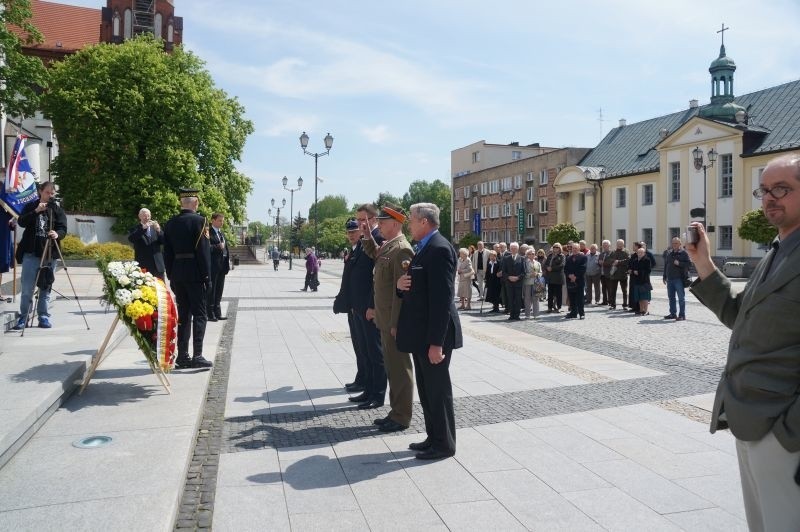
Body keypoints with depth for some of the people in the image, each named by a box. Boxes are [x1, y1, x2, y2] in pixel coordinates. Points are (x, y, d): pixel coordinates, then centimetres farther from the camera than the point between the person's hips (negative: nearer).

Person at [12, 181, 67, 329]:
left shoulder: (58, 210, 7)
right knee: (27, 288, -2)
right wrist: (36, 211, -19)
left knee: (46, 287, 6)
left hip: (50, 254, 1)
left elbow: (63, 228, -2)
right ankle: (23, 316, 8)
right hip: (31, 253, -1)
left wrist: (57, 234, -24)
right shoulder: (30, 206, 8)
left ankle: (44, 316, 13)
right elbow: (21, 222, -6)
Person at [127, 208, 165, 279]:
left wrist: (158, 231, -15)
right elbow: (131, 239, -15)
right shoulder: (134, 229, 5)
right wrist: (143, 228, -25)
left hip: (158, 265, 3)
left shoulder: (155, 227, 13)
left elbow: (163, 241, 3)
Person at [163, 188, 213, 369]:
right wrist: (207, 277, -8)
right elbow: (204, 251, -13)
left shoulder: (170, 223, 8)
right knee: (199, 314, 0)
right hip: (195, 274, -6)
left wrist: (171, 277, 15)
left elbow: (167, 252, 10)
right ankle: (197, 356, -4)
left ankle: (182, 356, 13)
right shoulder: (199, 221, -10)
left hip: (177, 274, 6)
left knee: (183, 315, 11)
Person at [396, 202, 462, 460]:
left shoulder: (439, 249, -18)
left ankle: (444, 443, 16)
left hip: (433, 335, -10)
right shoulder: (424, 248, 14)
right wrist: (400, 284, -4)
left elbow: (442, 298, -23)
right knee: (425, 390, 17)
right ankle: (433, 437, 30)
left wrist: (436, 342, -24)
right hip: (421, 333, 10)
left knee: (438, 389, 2)